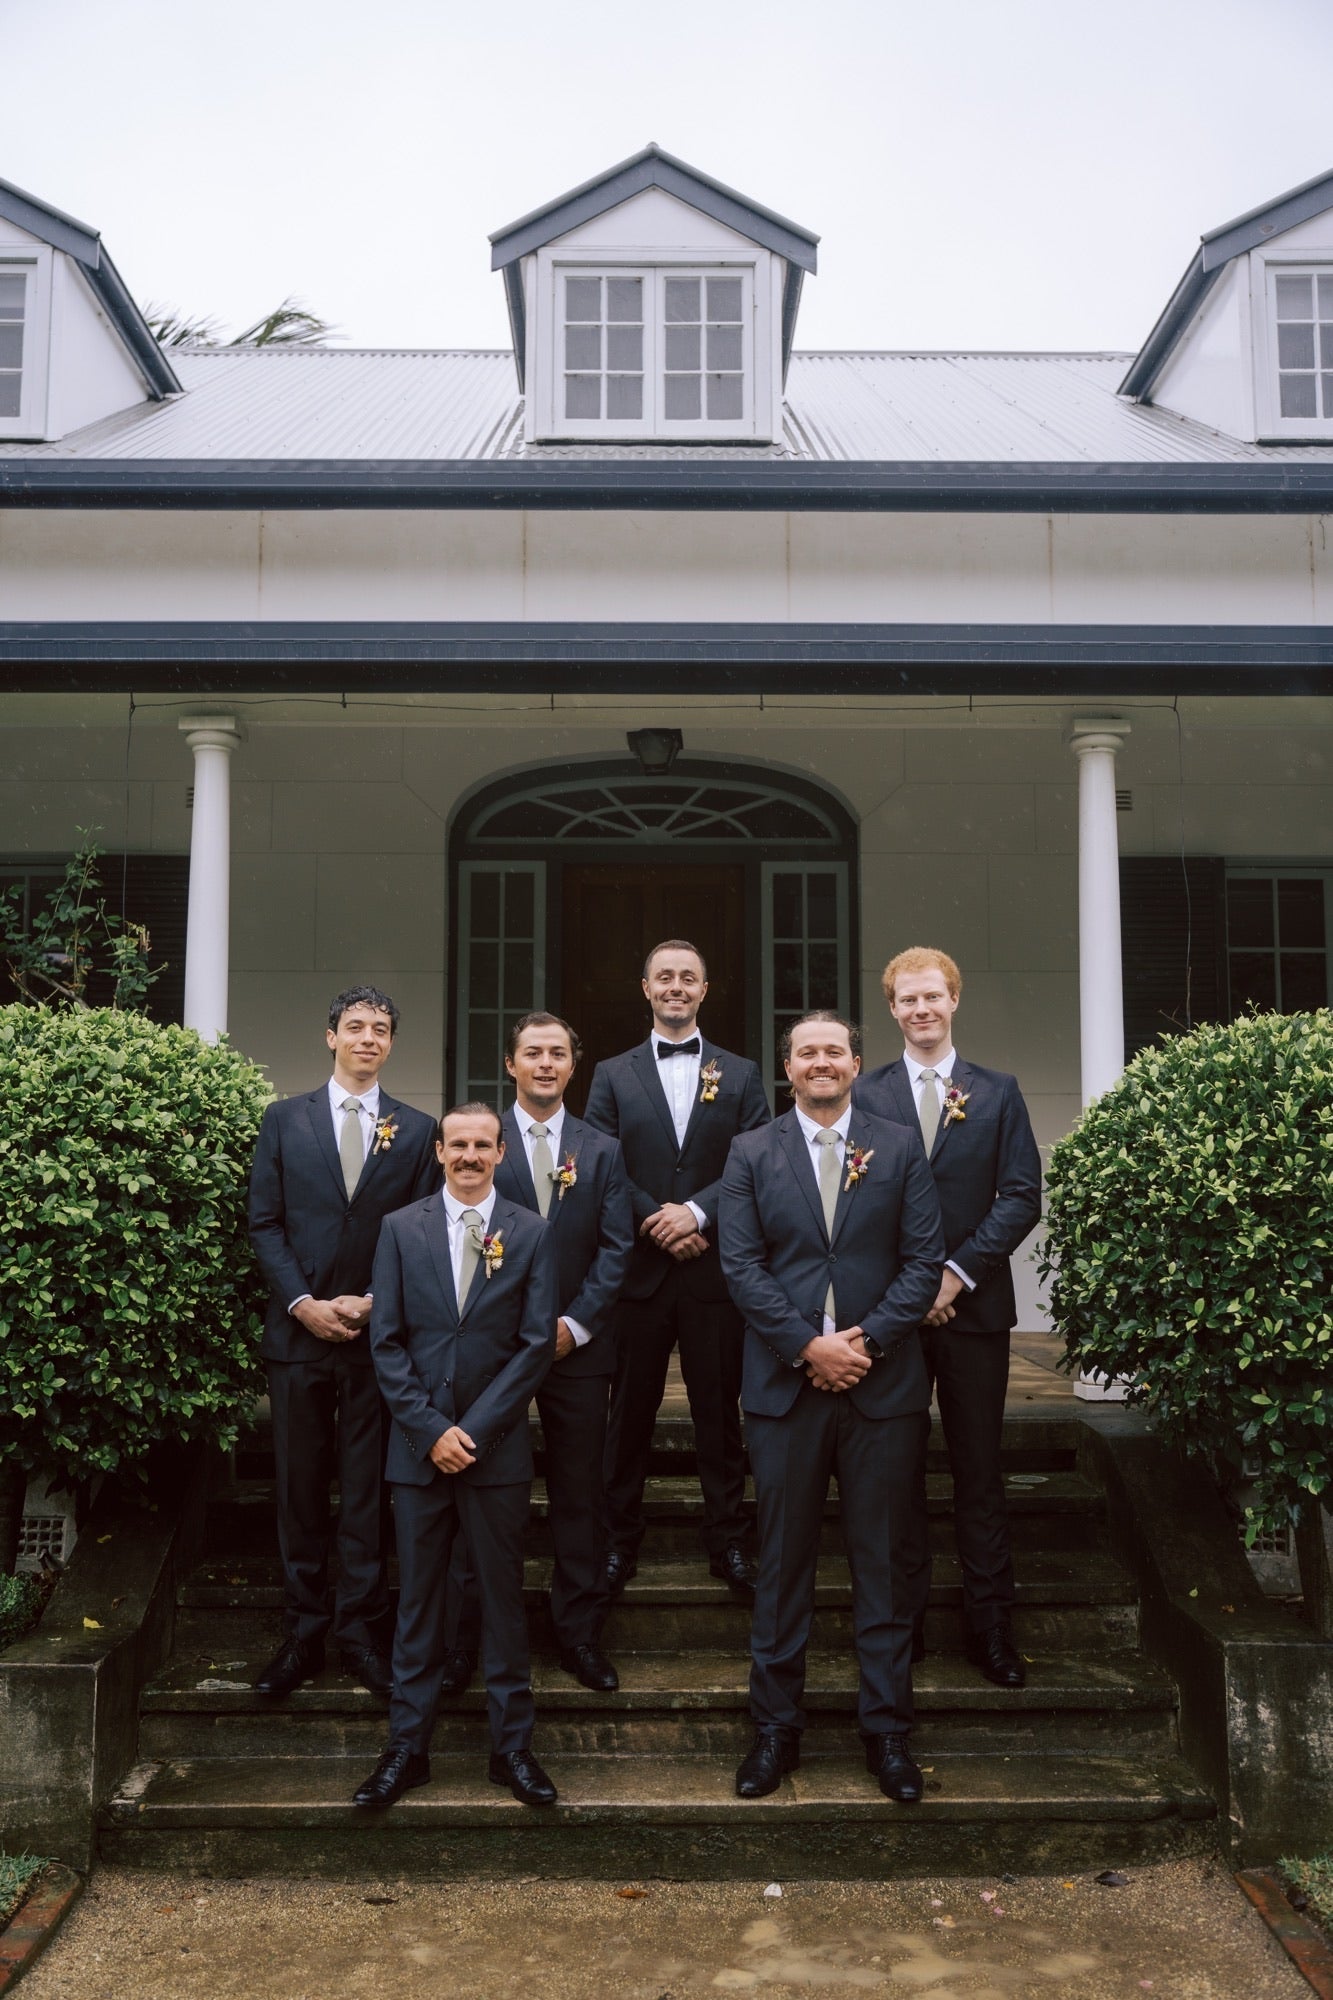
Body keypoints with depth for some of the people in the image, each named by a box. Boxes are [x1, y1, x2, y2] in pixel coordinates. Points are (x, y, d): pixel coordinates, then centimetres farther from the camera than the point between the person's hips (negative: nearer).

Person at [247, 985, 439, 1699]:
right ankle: (304, 1632, 17)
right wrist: (303, 1303, -9)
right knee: (300, 1486, 6)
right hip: (298, 1329, 1)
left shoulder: (417, 1130, 6)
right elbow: (265, 1222, 3)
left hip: (378, 1331, 0)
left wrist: (375, 1302, -9)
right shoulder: (284, 1120, 7)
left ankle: (361, 1629, 14)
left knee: (368, 1486, 4)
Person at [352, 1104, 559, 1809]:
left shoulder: (531, 1233, 3)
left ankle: (511, 1745, 18)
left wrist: (474, 1429, -10)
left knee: (503, 1594, 7)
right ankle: (407, 1746, 18)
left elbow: (536, 1343, -3)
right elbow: (387, 1342, 1)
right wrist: (430, 1429, -9)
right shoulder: (401, 1229, 5)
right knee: (417, 1598, 8)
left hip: (497, 1444, -1)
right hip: (419, 1444, 1)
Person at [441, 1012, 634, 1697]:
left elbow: (615, 1247, 4)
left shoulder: (602, 1150, 10)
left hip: (577, 1344, 2)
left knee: (579, 1494, 7)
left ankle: (580, 1635, 19)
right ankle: (462, 1641, 13)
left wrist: (575, 1323, -8)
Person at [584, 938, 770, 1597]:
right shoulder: (613, 1075, 8)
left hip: (714, 1270, 0)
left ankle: (729, 1543, 18)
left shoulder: (741, 1075, 9)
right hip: (637, 1270, 0)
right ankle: (619, 1543, 18)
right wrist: (657, 1222, -11)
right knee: (629, 1414, 7)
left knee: (719, 1413, 7)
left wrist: (697, 1212, -14)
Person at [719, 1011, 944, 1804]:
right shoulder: (752, 1153, 6)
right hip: (785, 1382, 0)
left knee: (885, 1562, 6)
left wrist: (867, 1339, -11)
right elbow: (742, 1264, -2)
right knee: (783, 1565, 7)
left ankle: (888, 1731, 18)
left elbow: (924, 1259, 0)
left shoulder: (900, 1148, 6)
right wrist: (808, 1346, -11)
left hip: (884, 1383, 0)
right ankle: (777, 1730, 18)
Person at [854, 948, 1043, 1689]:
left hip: (973, 1304, 0)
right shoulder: (865, 1096, 5)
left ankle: (991, 1626, 13)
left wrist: (957, 1271, -10)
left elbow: (1022, 1197, 0)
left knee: (980, 1469, 5)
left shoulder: (999, 1093, 6)